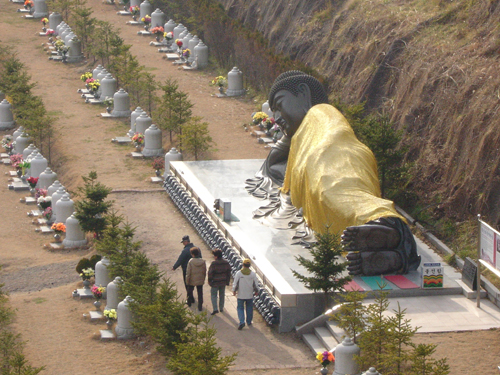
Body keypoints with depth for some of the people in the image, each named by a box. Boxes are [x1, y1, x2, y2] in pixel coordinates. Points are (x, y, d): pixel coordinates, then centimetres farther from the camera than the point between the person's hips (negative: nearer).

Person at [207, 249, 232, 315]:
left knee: (213, 295, 4)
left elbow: (210, 273, -15)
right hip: (223, 282, 5)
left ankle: (215, 309, -8)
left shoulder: (214, 264, -19)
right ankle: (221, 308, 28)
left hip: (215, 282, -5)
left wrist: (209, 281, -2)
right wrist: (227, 282, 15)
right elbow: (229, 273, 6)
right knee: (222, 295, 20)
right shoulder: (226, 263, -1)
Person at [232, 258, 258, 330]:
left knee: (240, 308, 6)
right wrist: (255, 290, 20)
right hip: (250, 295, 2)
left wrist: (234, 291, 8)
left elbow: (235, 283, -8)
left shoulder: (238, 273, -12)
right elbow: (256, 284, 1)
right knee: (249, 308, 17)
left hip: (241, 295, -2)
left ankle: (242, 322, -10)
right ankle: (249, 322, 27)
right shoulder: (253, 274, -6)